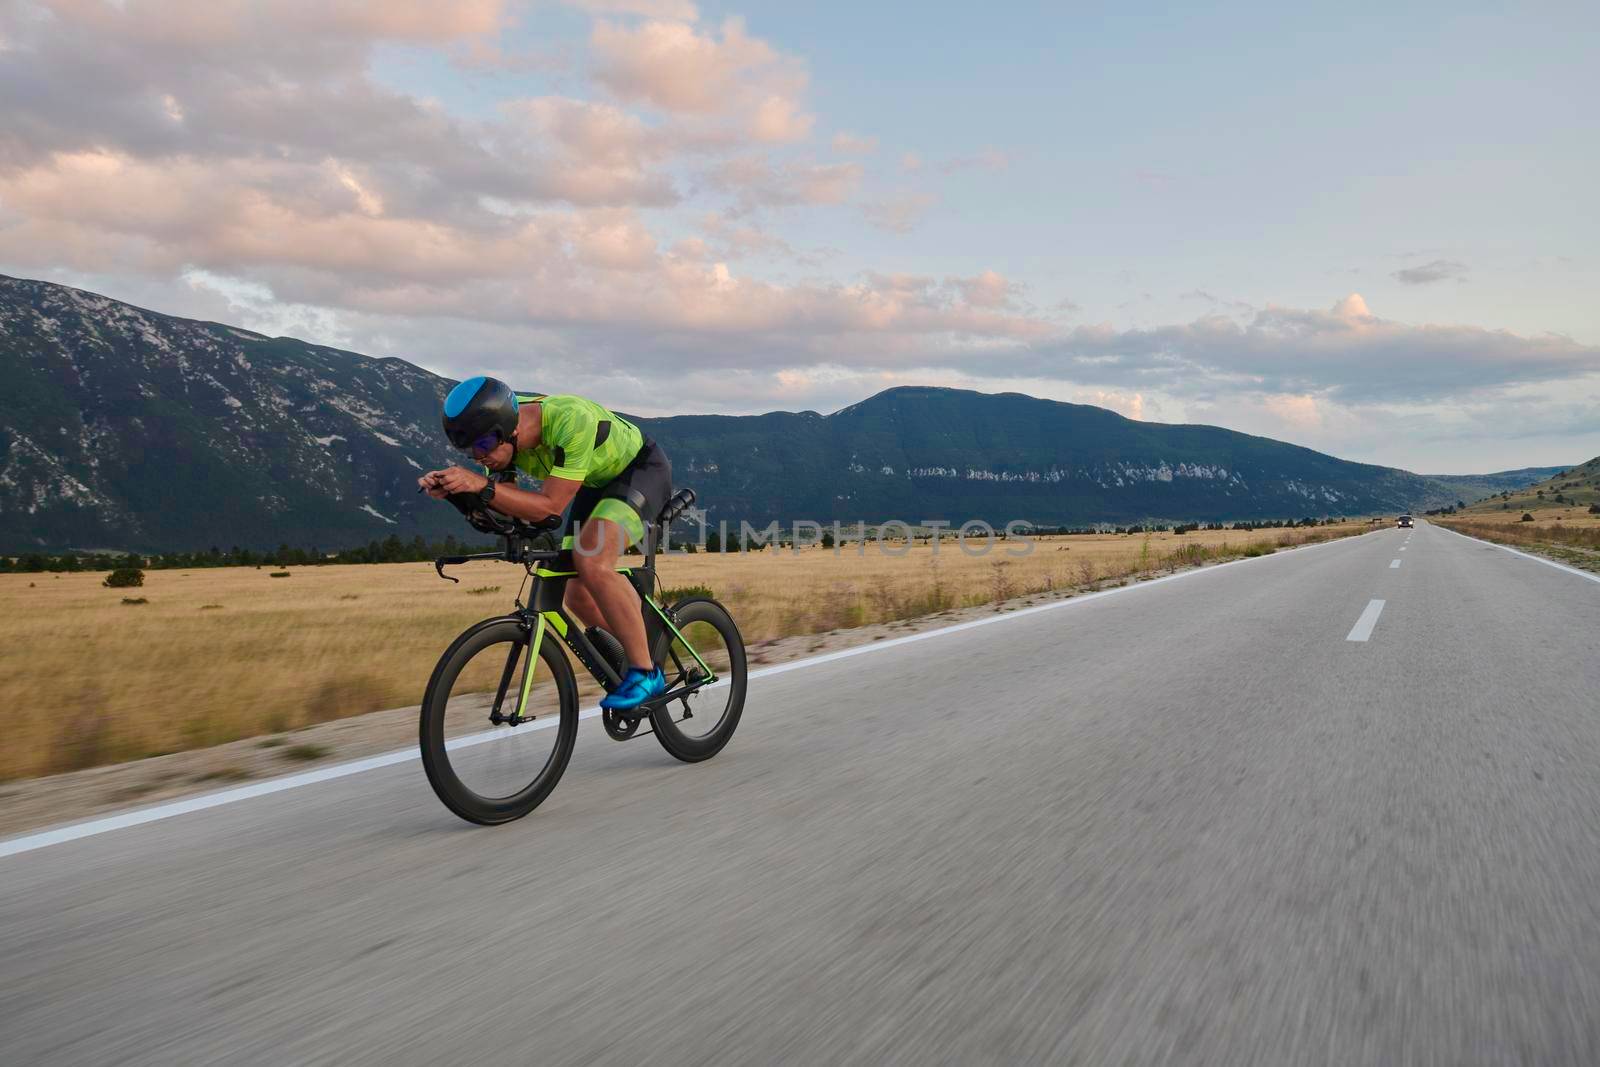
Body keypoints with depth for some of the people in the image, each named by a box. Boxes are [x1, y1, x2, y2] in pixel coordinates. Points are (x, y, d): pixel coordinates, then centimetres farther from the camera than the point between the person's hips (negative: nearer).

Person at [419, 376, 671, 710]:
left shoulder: (571, 420, -39)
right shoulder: (500, 425, -17)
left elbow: (550, 507, -36)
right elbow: (504, 501, -9)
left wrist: (481, 485, -46)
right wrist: (451, 489, -27)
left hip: (642, 468, -8)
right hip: (597, 481, 8)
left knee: (591, 564, -30)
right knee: (578, 597, 0)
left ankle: (646, 673, -18)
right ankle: (640, 652, 22)